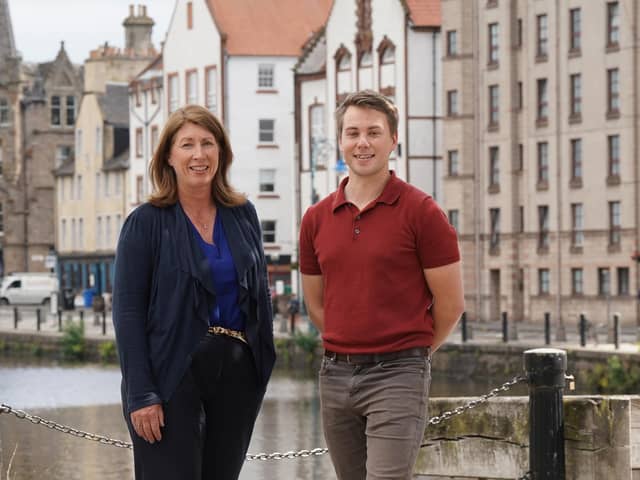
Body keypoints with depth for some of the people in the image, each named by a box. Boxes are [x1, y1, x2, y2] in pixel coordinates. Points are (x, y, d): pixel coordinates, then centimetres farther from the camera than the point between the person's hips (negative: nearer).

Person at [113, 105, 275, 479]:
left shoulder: (243, 215, 10)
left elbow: (261, 294, 17)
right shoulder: (147, 223, -3)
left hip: (237, 375, 5)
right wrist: (141, 395, -13)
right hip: (172, 376, -4)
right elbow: (127, 312, -7)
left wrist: (263, 365, 8)